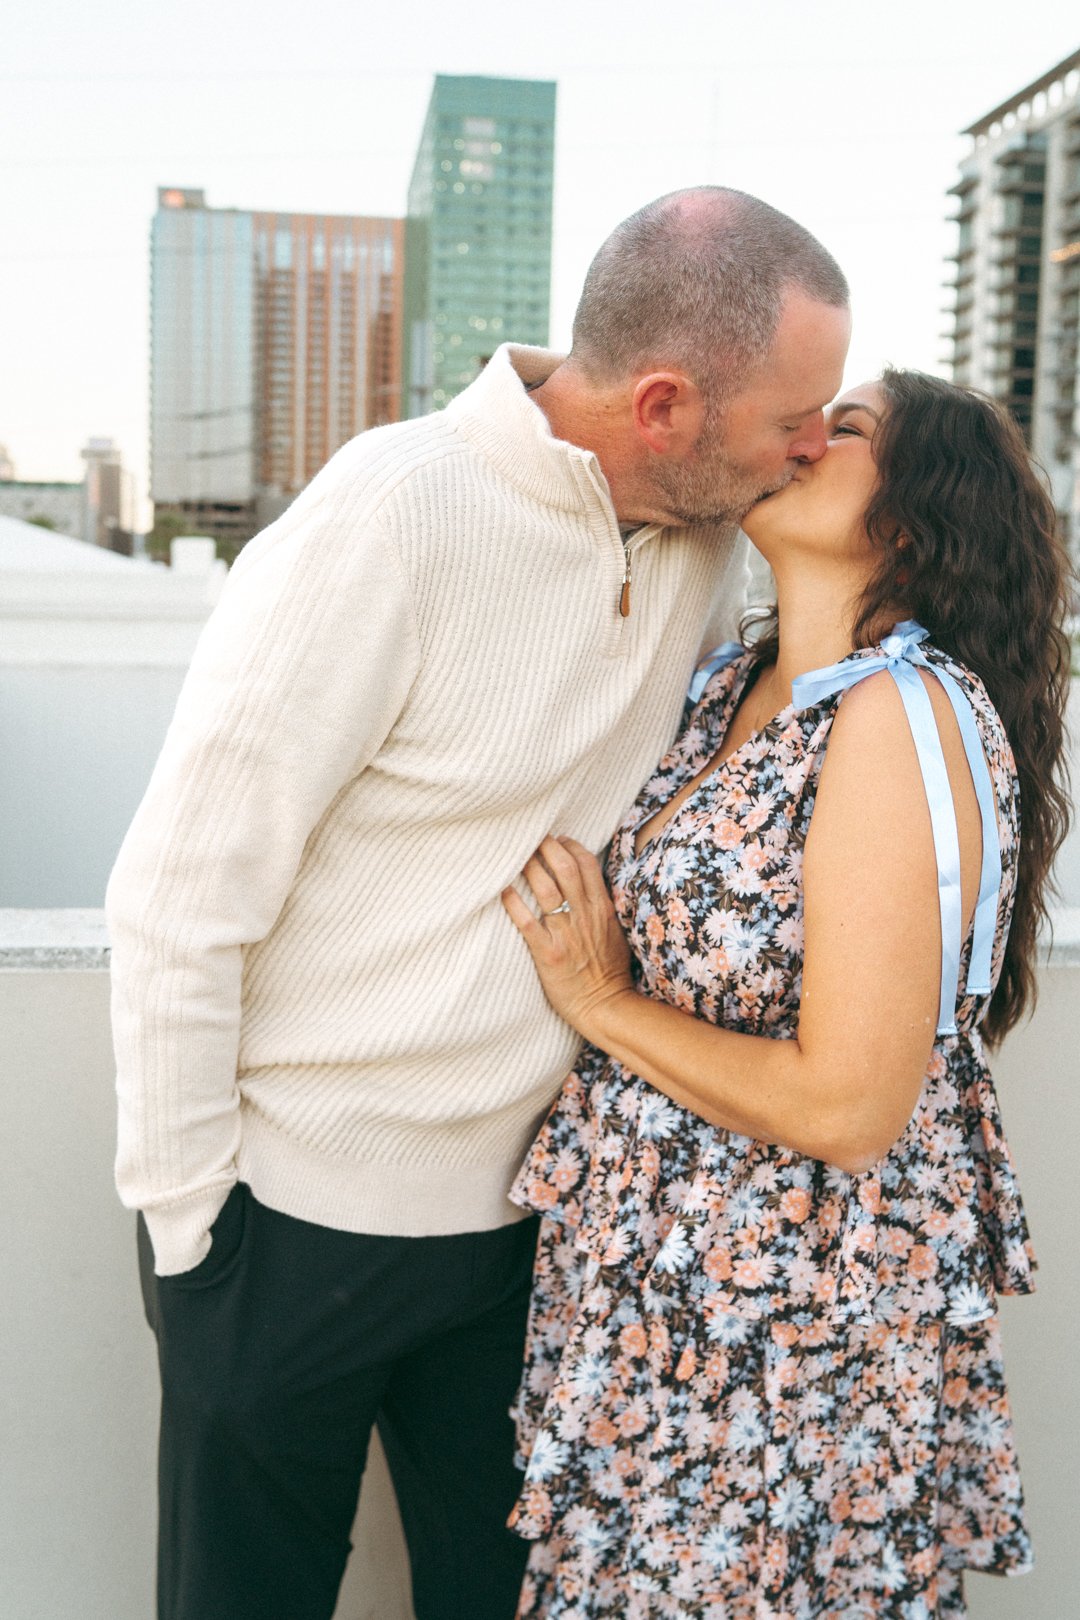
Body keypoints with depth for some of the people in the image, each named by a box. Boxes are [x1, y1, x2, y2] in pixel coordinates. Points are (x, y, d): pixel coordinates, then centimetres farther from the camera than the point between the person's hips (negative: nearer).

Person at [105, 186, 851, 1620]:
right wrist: (186, 1222, -12)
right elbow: (179, 903, -19)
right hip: (296, 1217, -5)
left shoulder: (712, 545, -2)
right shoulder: (389, 518, -22)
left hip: (518, 1206, 6)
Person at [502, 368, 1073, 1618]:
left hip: (798, 1330, -7)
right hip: (664, 1273, 7)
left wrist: (601, 1000, -15)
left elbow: (848, 1109, -24)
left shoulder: (906, 716, -23)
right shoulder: (738, 683, 4)